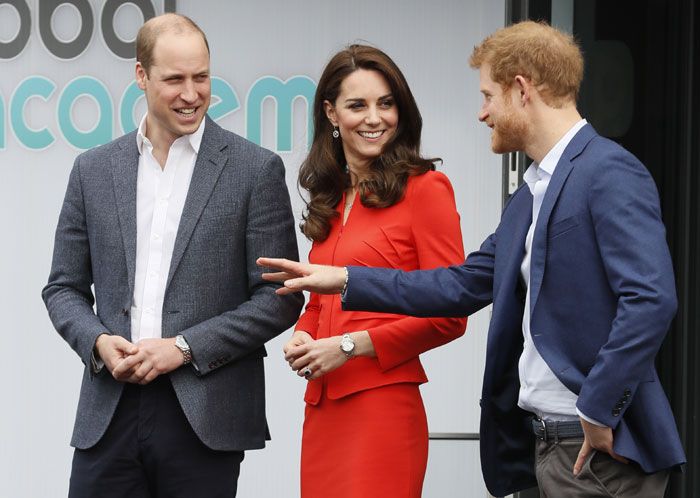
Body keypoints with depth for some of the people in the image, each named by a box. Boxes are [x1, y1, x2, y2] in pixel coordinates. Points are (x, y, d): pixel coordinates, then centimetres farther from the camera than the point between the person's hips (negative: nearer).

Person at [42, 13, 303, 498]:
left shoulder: (256, 170, 1)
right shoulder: (94, 170, 10)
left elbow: (281, 297, -2)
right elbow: (64, 288, 14)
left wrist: (185, 347, -10)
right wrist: (98, 342, -6)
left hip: (206, 417, -2)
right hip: (110, 412, 3)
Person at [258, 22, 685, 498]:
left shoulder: (611, 173, -13)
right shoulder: (529, 196, 17)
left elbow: (651, 299, -22)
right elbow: (464, 285, 21)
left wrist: (599, 409, -19)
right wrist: (342, 279, 19)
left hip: (600, 445, -9)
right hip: (548, 441, 9)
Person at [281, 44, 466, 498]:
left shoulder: (425, 188, -5)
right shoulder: (330, 198, 16)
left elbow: (449, 316, -9)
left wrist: (349, 346, -11)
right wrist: (302, 337, 4)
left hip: (382, 405, -6)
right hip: (323, 405, 6)